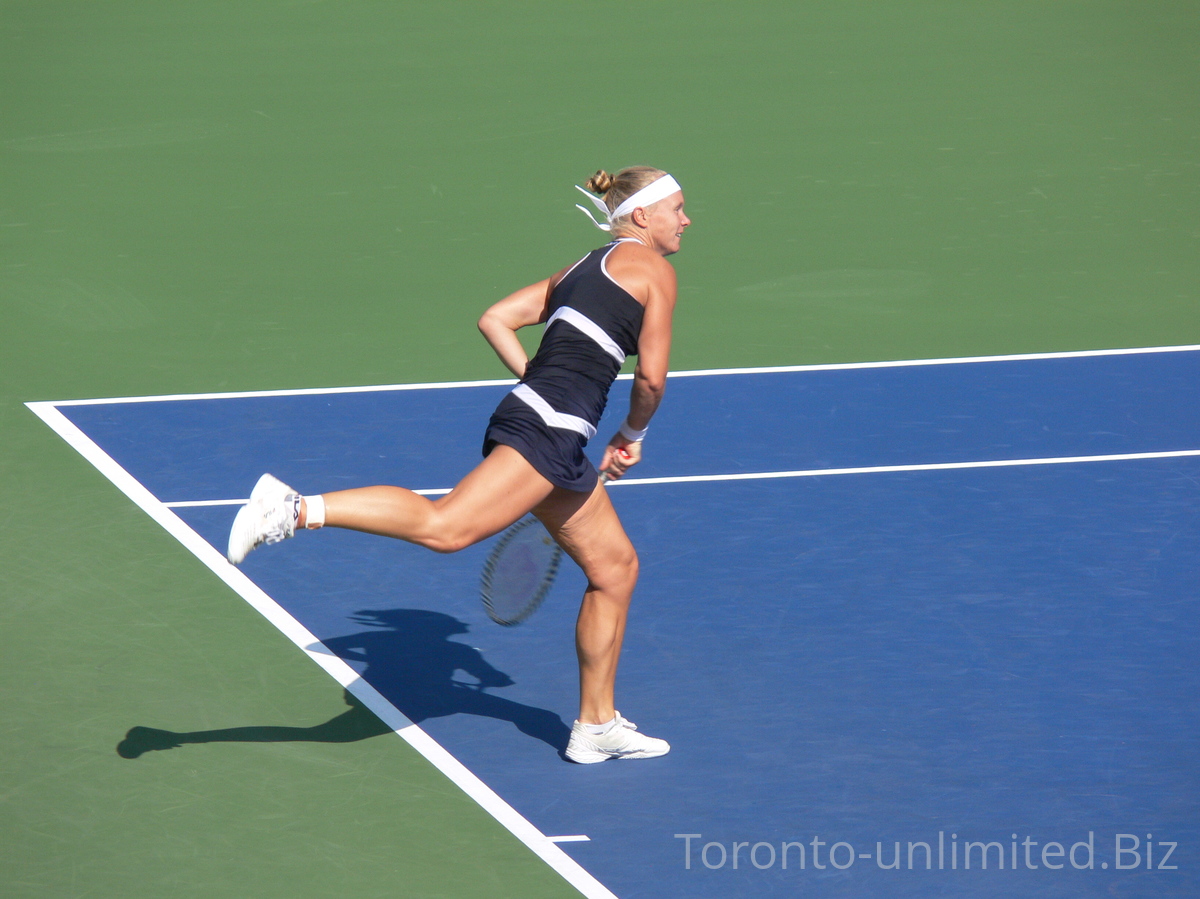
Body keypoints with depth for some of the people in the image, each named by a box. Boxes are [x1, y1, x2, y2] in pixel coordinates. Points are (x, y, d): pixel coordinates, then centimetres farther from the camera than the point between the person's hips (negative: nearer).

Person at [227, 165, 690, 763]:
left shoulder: (581, 270, 26)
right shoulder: (652, 267, 1)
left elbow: (494, 320, 22)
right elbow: (651, 378, -5)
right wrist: (632, 436, 13)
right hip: (546, 431, -10)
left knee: (615, 567, 18)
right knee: (445, 526, -25)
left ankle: (596, 726, 24)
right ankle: (297, 509, -33)